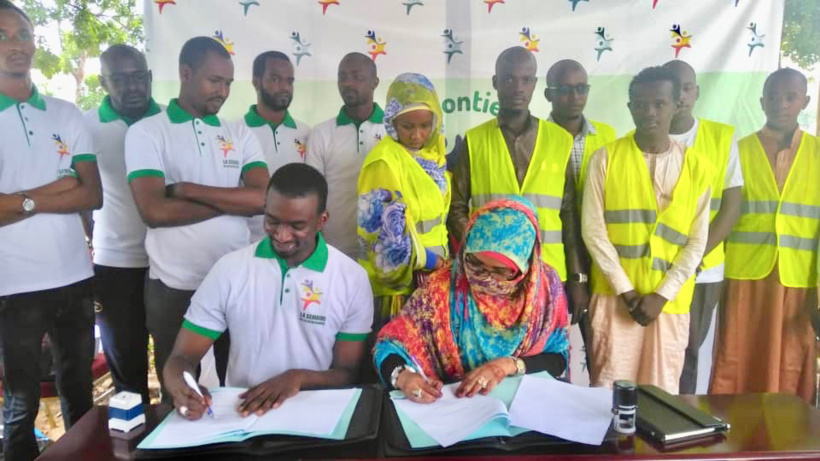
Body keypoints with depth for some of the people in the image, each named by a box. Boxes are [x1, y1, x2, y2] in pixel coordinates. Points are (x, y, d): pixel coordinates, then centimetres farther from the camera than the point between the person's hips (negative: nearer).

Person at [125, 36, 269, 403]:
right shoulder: (145, 132, -3)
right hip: (174, 286, -2)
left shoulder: (241, 135, 6)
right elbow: (155, 211, -17)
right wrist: (235, 199, -10)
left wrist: (187, 189, -13)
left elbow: (264, 199, -9)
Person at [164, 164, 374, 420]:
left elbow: (350, 374, -2)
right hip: (240, 410, 2)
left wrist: (299, 378, -21)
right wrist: (182, 388, -23)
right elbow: (182, 357, 0)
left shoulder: (352, 279, -5)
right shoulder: (229, 268, -2)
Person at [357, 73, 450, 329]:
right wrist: (429, 261, -12)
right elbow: (386, 227, -20)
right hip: (397, 281, -7)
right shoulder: (384, 161, -18)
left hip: (433, 275, 7)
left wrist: (440, 259, 7)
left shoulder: (433, 154, 6)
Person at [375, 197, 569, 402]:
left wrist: (511, 365, -17)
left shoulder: (546, 284, -8)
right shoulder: (443, 286, -12)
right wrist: (402, 375, -27)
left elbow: (559, 356, -2)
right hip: (453, 401, -1)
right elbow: (390, 342, -9)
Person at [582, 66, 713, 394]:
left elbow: (697, 241, 2)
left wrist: (663, 294, -7)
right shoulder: (605, 159, -1)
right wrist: (625, 290, -9)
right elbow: (592, 230, -5)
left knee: (662, 392, 9)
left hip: (670, 301, 2)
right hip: (614, 295, -1)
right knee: (608, 389, 2)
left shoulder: (697, 167, 4)